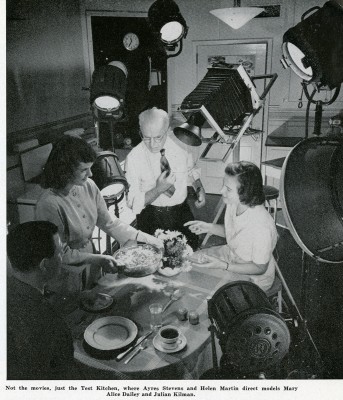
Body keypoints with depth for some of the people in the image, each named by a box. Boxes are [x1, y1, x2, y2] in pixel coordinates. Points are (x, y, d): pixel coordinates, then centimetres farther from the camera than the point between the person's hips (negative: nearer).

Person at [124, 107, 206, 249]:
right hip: (152, 218, -3)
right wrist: (159, 189, -26)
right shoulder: (133, 158, -16)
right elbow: (133, 203, -14)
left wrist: (199, 188, -4)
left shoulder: (179, 145, -7)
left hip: (183, 213, 3)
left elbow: (191, 170, 14)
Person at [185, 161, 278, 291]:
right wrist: (209, 227, -10)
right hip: (231, 254, 7)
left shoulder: (261, 227, -38)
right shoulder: (233, 203, -15)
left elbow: (260, 268, -23)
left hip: (253, 276, -7)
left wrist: (222, 266, -29)